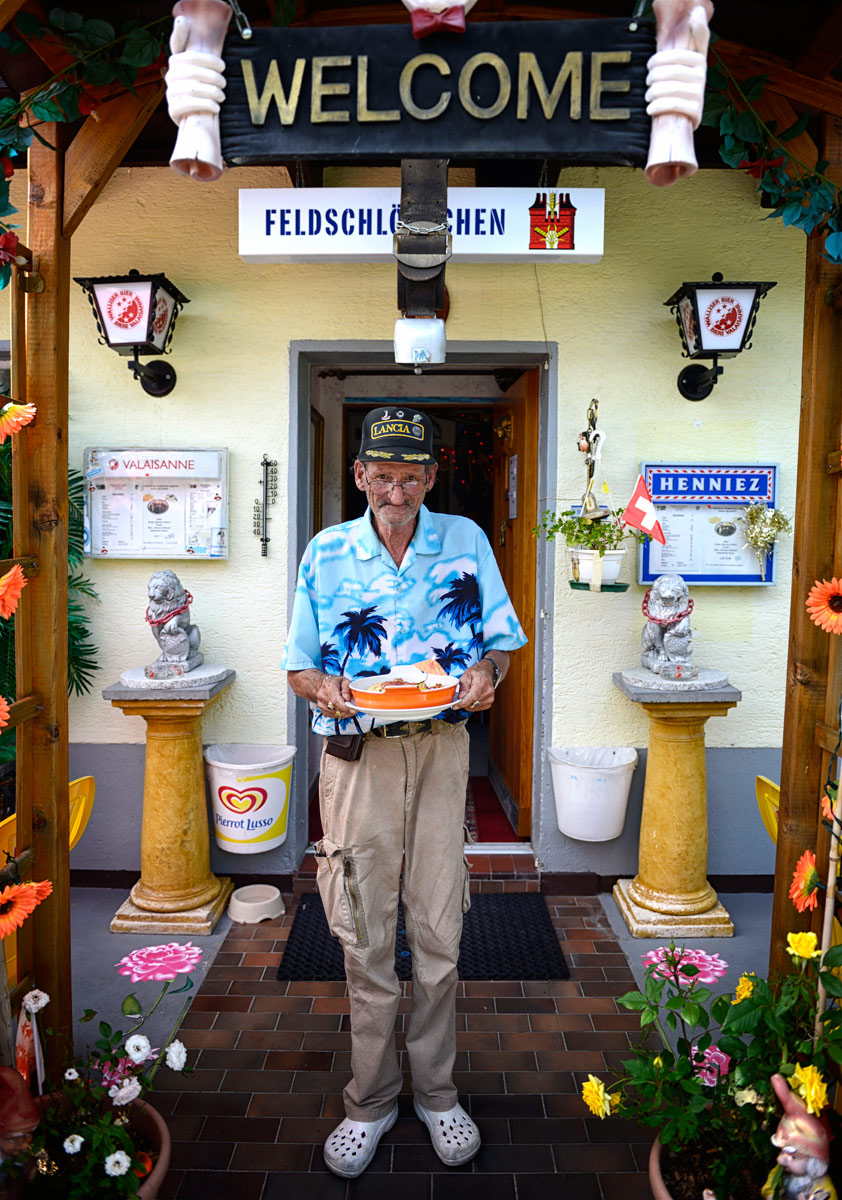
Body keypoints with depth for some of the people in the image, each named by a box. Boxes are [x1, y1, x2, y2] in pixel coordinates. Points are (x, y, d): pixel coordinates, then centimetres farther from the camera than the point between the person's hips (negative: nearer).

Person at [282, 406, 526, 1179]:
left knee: (438, 928, 8)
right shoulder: (325, 553, 4)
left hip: (442, 747, 0)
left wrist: (486, 669, -15)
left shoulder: (465, 541, 4)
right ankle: (371, 1098, 28)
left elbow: (502, 640, 8)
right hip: (357, 755, 0)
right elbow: (297, 665, 6)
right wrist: (322, 687, -17)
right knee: (365, 934, 8)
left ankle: (437, 1091, 30)